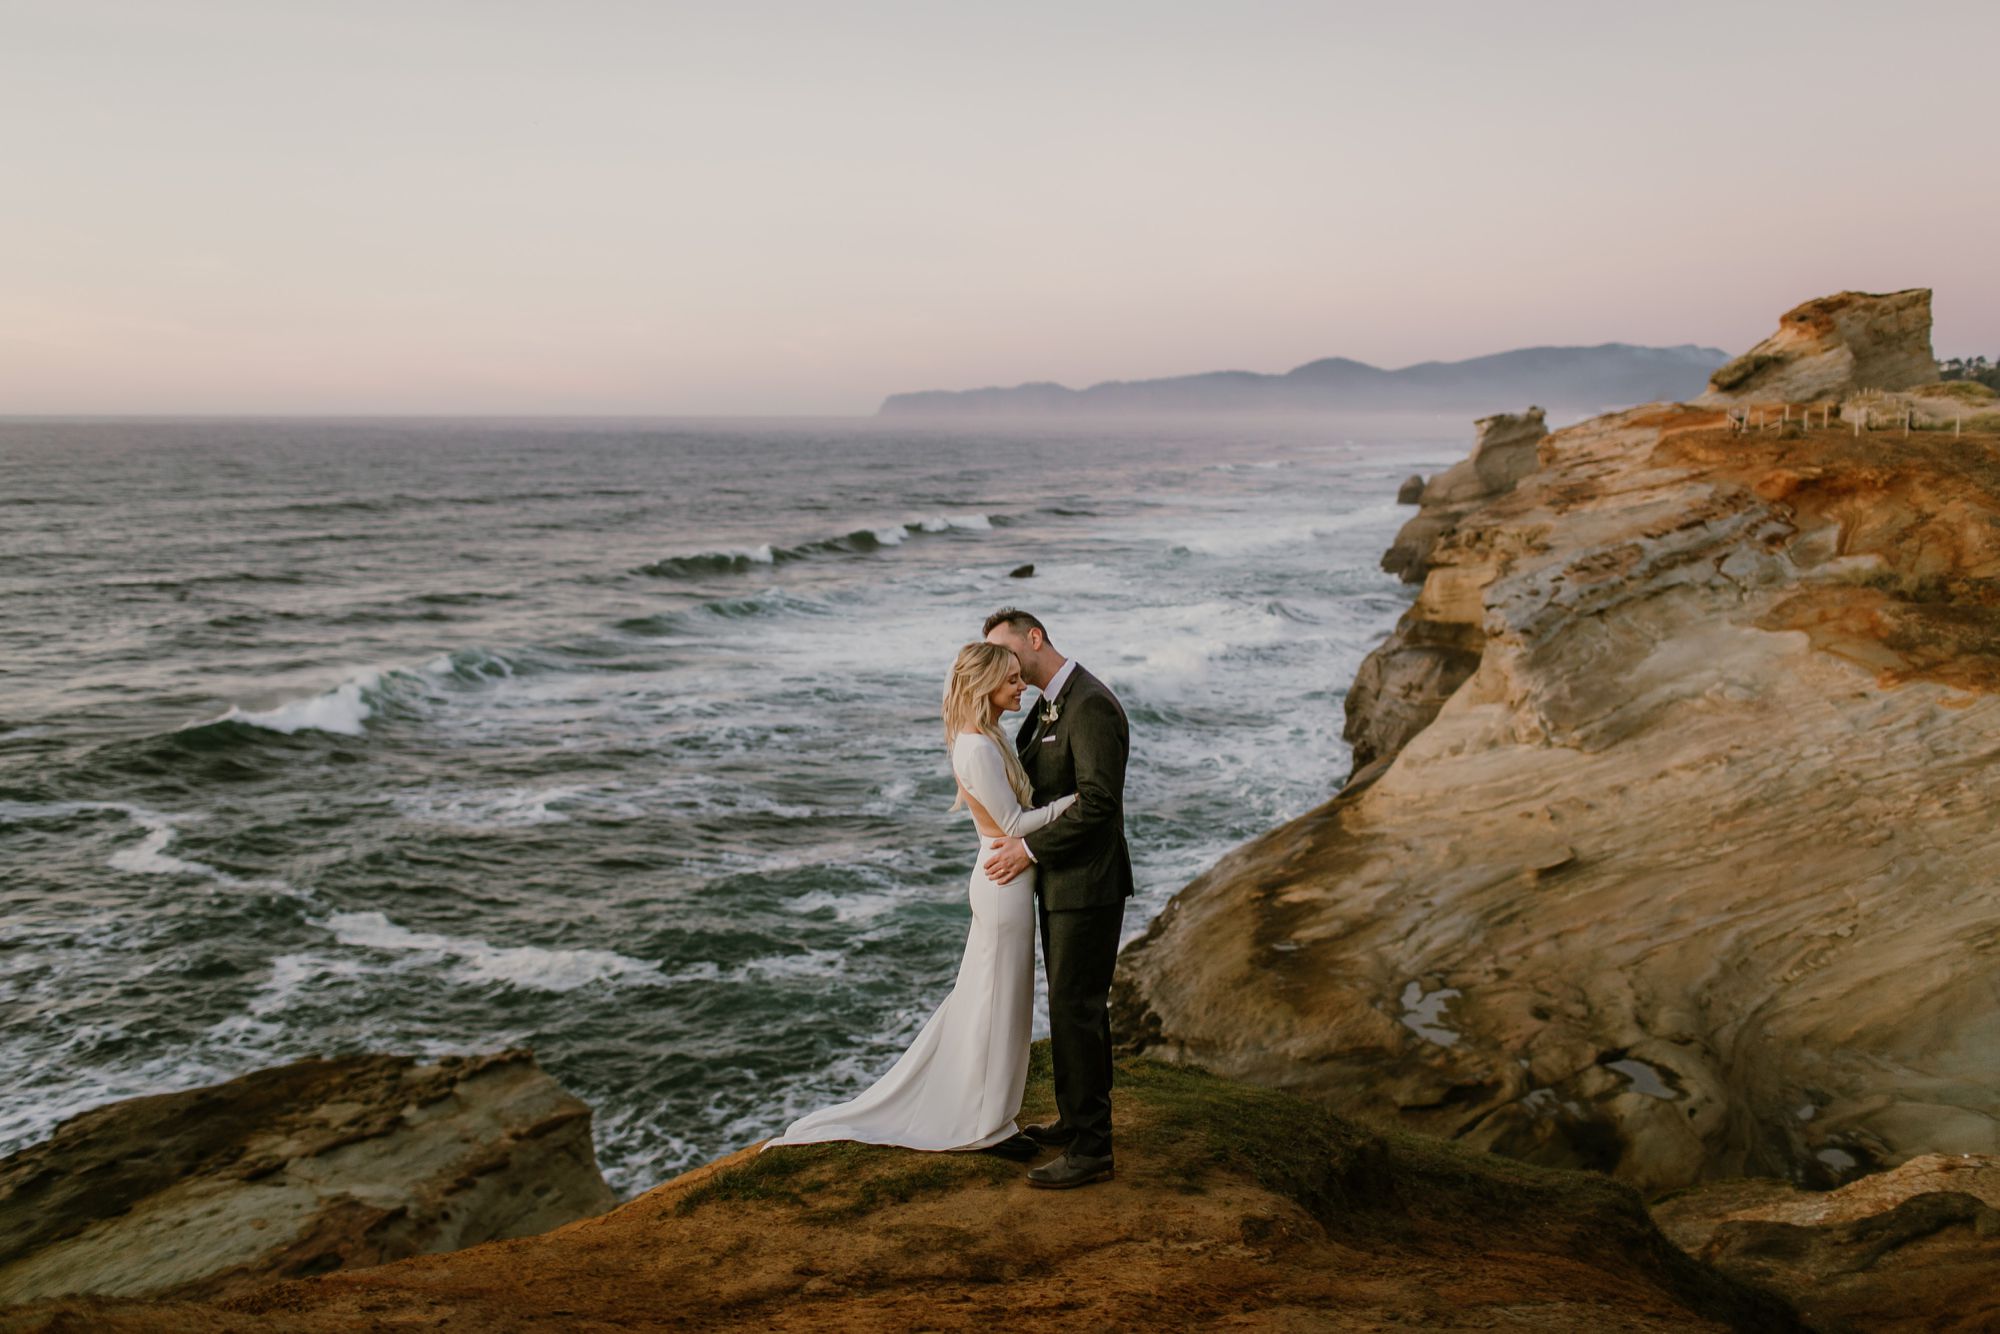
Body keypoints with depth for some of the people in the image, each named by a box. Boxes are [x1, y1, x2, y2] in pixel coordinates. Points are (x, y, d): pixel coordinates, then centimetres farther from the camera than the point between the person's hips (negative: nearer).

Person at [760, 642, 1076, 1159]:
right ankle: (989, 1126, 18)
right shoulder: (978, 749, -22)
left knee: (980, 997, 18)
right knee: (999, 1003, 3)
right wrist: (1076, 797, -16)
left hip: (1002, 879, 10)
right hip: (1006, 885, -10)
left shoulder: (984, 738, 9)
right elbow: (1014, 823, -20)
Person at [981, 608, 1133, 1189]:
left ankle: (1089, 1149, 0)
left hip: (1087, 885, -10)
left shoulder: (1091, 705, -19)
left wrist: (1030, 848, -20)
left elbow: (1098, 802, -25)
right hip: (1061, 883, 10)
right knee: (1075, 1005, 18)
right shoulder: (1049, 706, 13)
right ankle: (1078, 1119, 31)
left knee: (1075, 1010, -6)